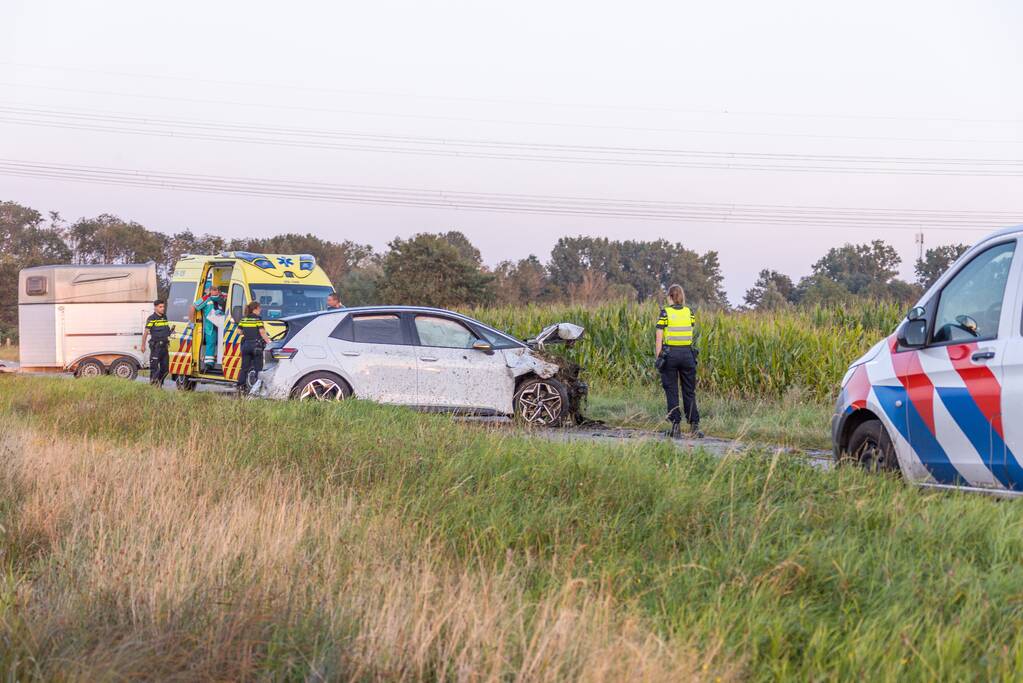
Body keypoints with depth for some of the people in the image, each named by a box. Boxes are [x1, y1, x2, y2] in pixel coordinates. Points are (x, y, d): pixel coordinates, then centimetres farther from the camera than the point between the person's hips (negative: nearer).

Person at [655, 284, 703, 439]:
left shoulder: (665, 313, -5)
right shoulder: (689, 312, 4)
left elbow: (659, 339, -5)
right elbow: (693, 336, 3)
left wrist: (658, 358, 1)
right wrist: (693, 353, 9)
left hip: (669, 354, -3)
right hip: (687, 353, 3)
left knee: (672, 391, 4)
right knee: (689, 391, 10)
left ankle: (676, 426, 0)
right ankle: (694, 426, 7)